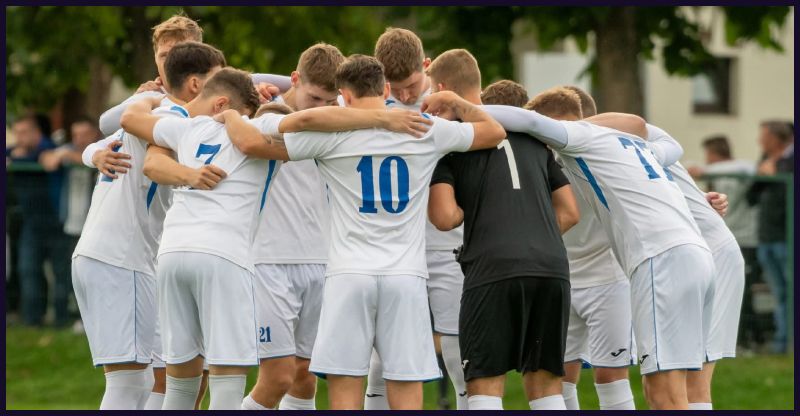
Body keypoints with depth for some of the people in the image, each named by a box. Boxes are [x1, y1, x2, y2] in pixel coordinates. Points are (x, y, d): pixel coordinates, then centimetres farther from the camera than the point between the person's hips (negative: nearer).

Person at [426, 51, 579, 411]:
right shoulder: (529, 133, 24)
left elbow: (444, 217, -5)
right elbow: (569, 211, 22)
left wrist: (468, 210, 15)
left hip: (493, 270, -5)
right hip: (553, 267, 5)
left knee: (486, 382, -1)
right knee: (544, 380, 11)